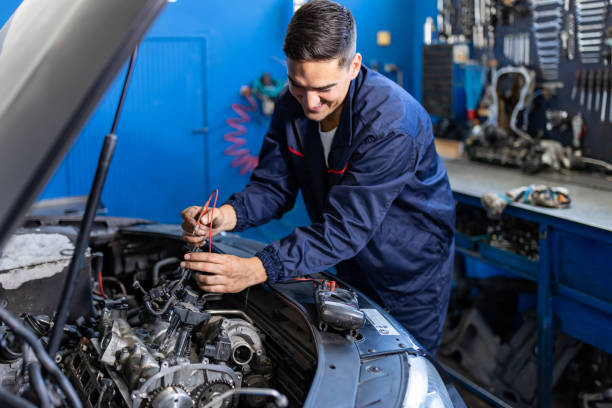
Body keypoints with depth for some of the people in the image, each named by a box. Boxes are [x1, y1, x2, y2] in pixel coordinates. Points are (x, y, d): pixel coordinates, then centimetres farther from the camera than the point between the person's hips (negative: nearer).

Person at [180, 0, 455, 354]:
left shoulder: (392, 123, -34)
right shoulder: (293, 105, -12)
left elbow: (346, 228, -36)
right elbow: (273, 187, -7)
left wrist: (258, 269, -44)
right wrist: (227, 216, -30)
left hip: (412, 272, -6)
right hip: (354, 267, 6)